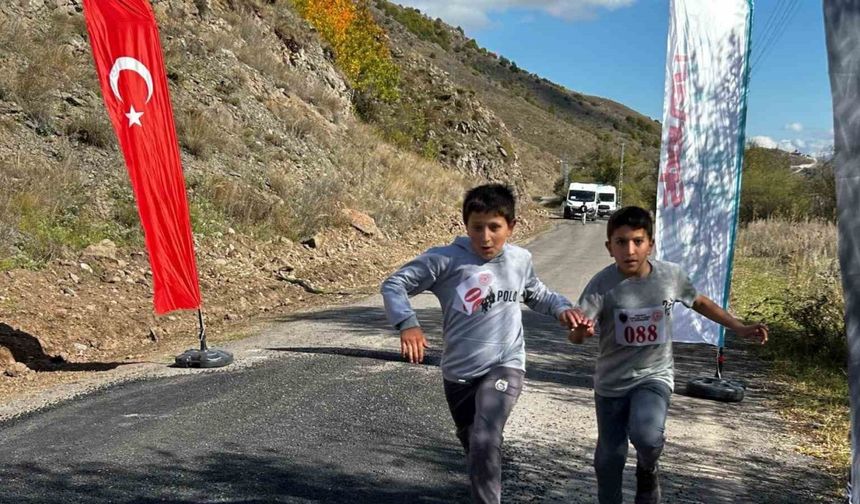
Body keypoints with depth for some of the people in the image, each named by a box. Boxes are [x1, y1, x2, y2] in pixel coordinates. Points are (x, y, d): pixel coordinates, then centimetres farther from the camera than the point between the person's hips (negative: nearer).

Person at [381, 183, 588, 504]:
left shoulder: (520, 260, -3)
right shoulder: (444, 260, -14)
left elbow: (537, 295, 18)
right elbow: (394, 284, -12)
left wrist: (562, 308, -2)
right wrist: (407, 324, -29)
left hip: (504, 366, -1)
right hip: (458, 373, 1)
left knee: (485, 442, -26)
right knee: (472, 444, 23)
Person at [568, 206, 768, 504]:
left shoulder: (671, 275, -11)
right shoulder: (602, 284, -20)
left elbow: (700, 302, 10)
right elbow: (574, 335, -26)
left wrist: (739, 328, 10)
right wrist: (580, 330, -49)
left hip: (655, 376, 0)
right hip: (612, 383, 0)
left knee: (646, 436, -26)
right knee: (609, 457, 9)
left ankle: (647, 470, 10)